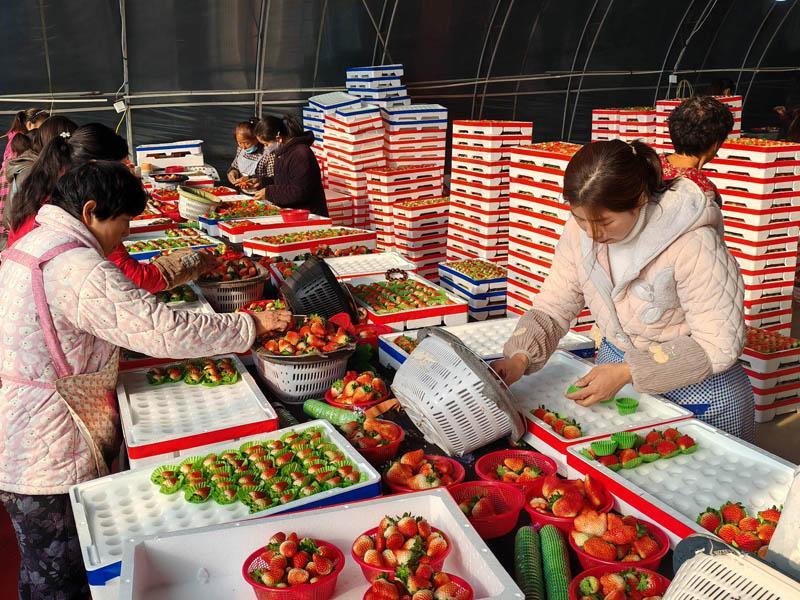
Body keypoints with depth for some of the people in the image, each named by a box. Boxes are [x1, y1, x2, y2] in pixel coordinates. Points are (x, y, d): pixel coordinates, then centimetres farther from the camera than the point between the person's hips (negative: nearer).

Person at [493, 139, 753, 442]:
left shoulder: (692, 243, -29)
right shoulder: (580, 230, -12)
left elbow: (719, 344, -25)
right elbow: (552, 308, -8)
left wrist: (627, 372, -32)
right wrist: (519, 357, -27)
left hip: (698, 395, -5)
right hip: (619, 377, 5)